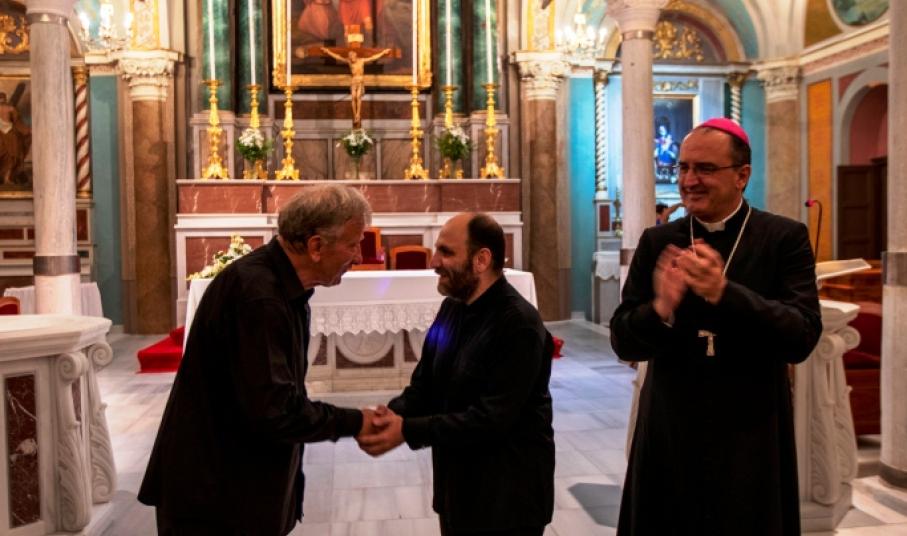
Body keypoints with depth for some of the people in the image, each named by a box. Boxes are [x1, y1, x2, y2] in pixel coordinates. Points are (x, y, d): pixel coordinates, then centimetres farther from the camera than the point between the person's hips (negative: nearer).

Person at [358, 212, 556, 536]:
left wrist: (408, 431, -26)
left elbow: (492, 417, -26)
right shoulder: (452, 308, 4)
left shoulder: (520, 324, -22)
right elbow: (424, 385, 6)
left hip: (507, 496, -7)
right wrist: (392, 414, -14)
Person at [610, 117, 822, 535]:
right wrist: (661, 309, -25)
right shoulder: (656, 242, 2)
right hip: (668, 439, 2)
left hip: (751, 443, -1)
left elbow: (802, 338, -14)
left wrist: (724, 292, -27)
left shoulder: (785, 238, -4)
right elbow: (622, 341, -4)